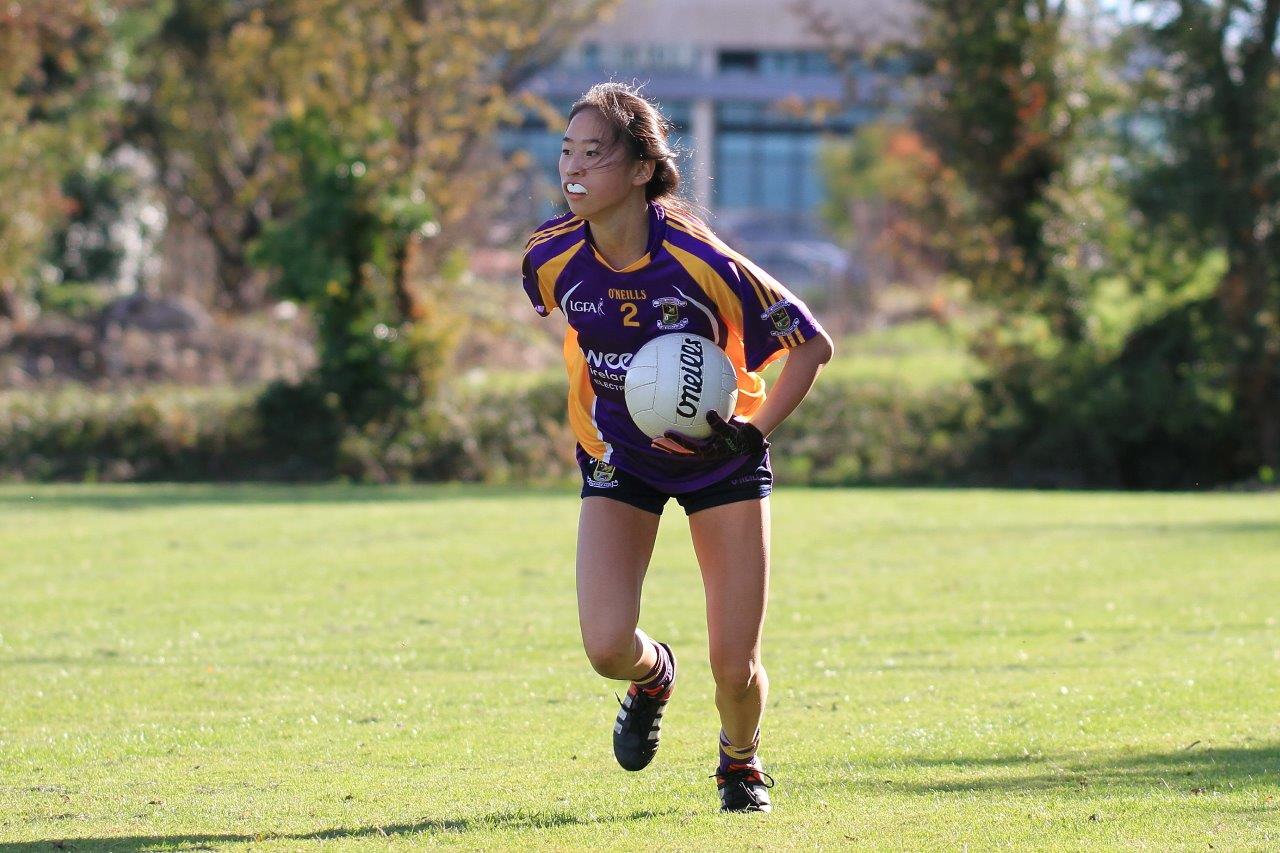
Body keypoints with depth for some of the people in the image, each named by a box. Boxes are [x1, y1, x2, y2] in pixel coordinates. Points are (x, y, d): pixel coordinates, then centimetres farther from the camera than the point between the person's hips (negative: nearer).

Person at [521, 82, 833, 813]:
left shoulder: (701, 263, -27)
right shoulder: (552, 257, -16)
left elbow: (813, 345, -15)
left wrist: (756, 431, -23)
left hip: (719, 458, -2)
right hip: (619, 458, 2)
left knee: (735, 666, -6)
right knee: (608, 647, -16)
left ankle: (742, 762, 31)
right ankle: (654, 677, 24)